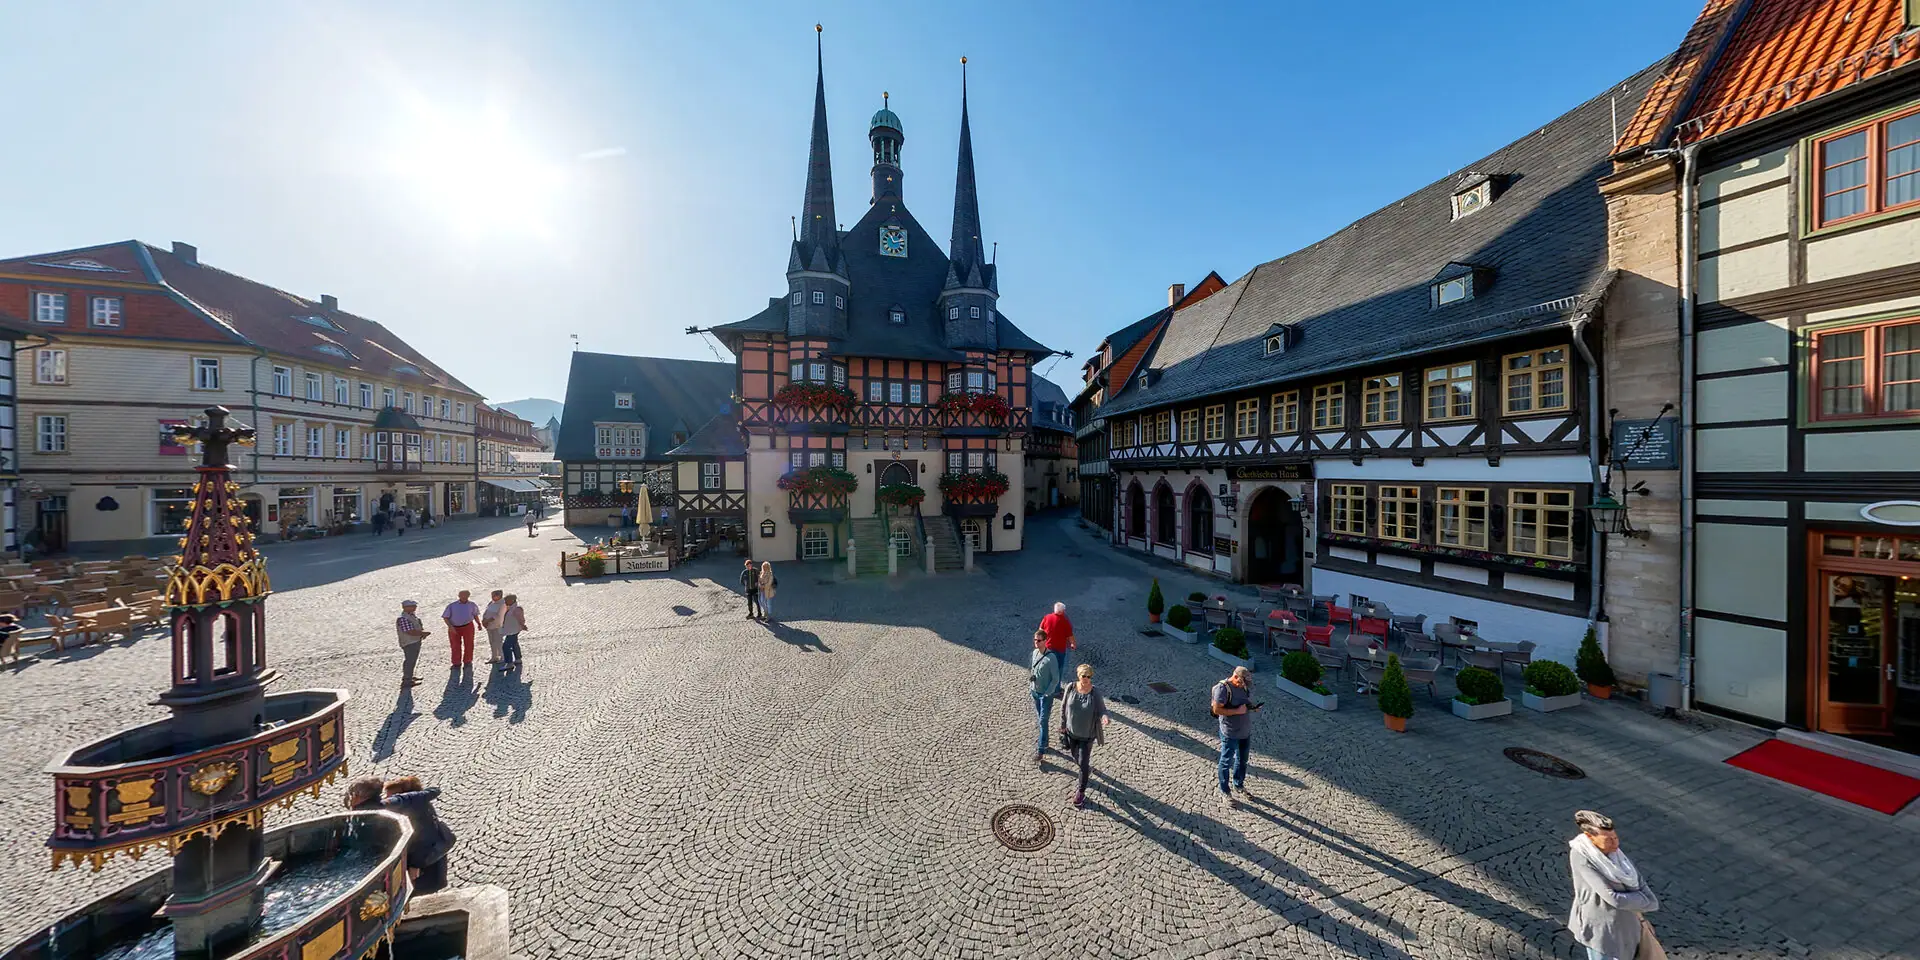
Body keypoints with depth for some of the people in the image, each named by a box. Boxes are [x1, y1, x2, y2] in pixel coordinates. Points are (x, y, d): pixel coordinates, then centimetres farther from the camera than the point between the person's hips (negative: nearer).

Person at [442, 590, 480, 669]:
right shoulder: (452, 606, -2)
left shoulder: (472, 605, 4)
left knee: (469, 644, 3)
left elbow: (475, 614, 18)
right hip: (454, 628, 0)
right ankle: (457, 663, 20)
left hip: (468, 627, 1)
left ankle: (467, 661, 18)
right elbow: (445, 617, -2)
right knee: (455, 646, 6)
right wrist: (450, 626, -16)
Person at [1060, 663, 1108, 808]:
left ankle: (1081, 792, 23)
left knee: (1083, 764, 3)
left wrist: (1104, 718, -41)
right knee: (1076, 758, 24)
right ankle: (1089, 767, 57)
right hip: (1071, 732, 4)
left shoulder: (1095, 693, -22)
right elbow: (1065, 708, -2)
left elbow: (1102, 710, -18)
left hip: (1087, 735, -3)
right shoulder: (1071, 688, -15)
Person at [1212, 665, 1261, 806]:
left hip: (1245, 731, 8)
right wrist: (1237, 711, -26)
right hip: (1230, 734, -7)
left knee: (1242, 761, 22)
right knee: (1227, 762, 6)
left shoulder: (1244, 686, 1)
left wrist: (1252, 706, -5)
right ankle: (1224, 793, 20)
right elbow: (1216, 710, -24)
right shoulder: (1223, 688, -23)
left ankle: (1239, 785, 43)